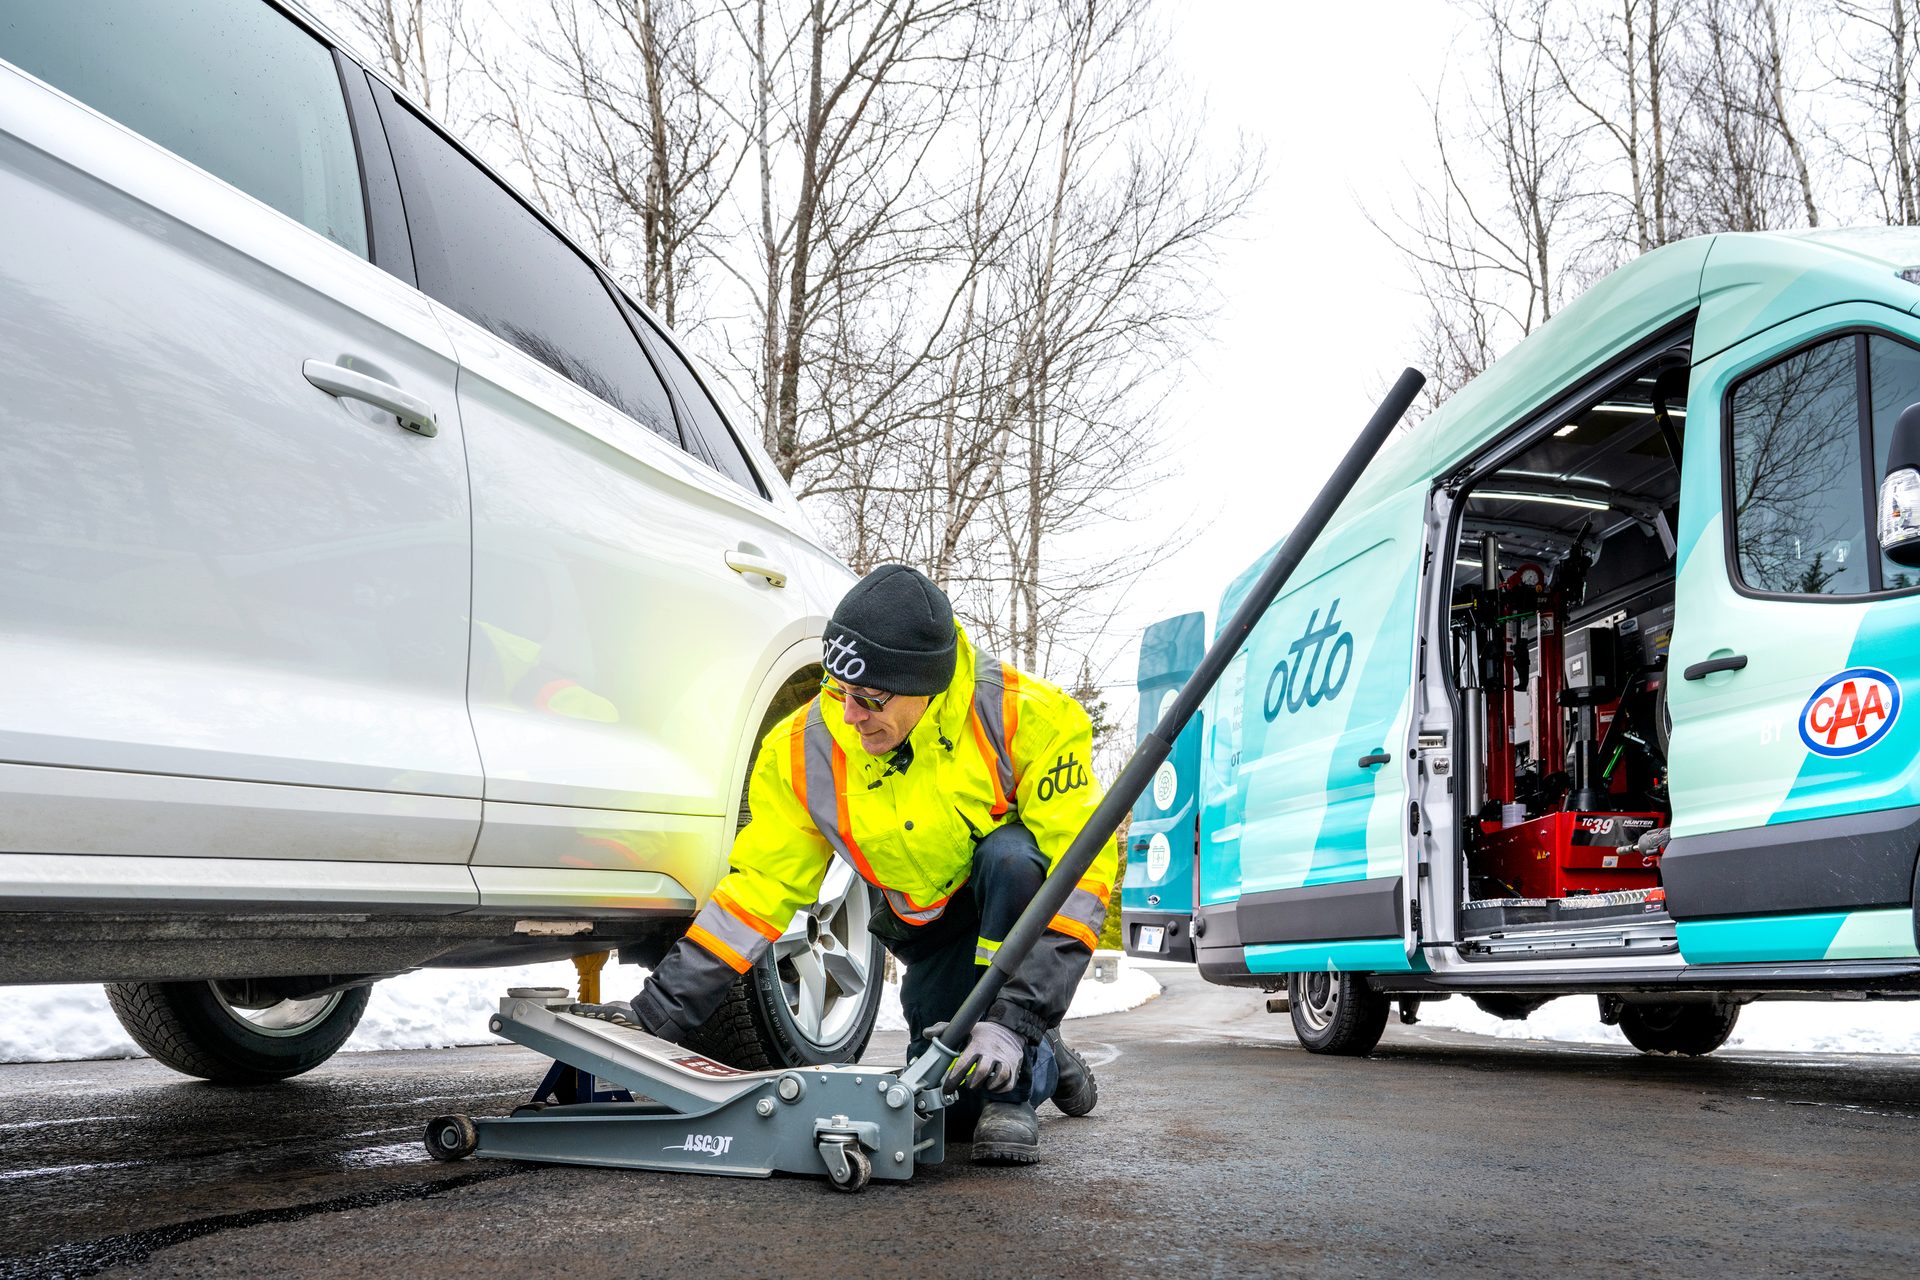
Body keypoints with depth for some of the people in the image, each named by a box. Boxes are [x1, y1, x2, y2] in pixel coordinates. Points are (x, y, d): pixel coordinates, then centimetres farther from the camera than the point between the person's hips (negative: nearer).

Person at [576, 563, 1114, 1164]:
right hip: (933, 930, 4)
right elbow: (758, 886, -10)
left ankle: (1015, 1093, -20)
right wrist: (658, 1011, -17)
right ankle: (1047, 1062, 26)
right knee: (947, 1103, -9)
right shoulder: (804, 751, -17)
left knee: (1010, 856, -36)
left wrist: (1014, 1020, -37)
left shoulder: (1027, 716, -28)